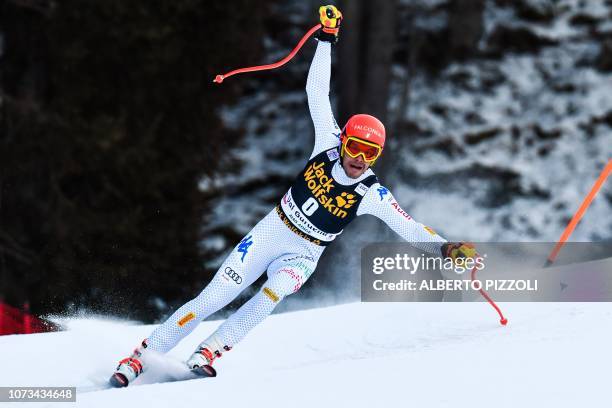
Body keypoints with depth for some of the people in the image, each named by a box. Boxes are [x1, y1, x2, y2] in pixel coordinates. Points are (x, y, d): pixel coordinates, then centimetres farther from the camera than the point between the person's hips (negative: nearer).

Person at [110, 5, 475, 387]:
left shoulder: (372, 195, -13)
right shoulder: (327, 146, -10)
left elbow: (408, 227, -16)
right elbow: (317, 94, -10)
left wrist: (445, 247, -34)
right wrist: (327, 37, -14)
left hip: (304, 255, -1)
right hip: (269, 235, 1)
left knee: (274, 291, -35)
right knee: (210, 300, -9)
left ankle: (209, 353, -28)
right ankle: (140, 357, -1)